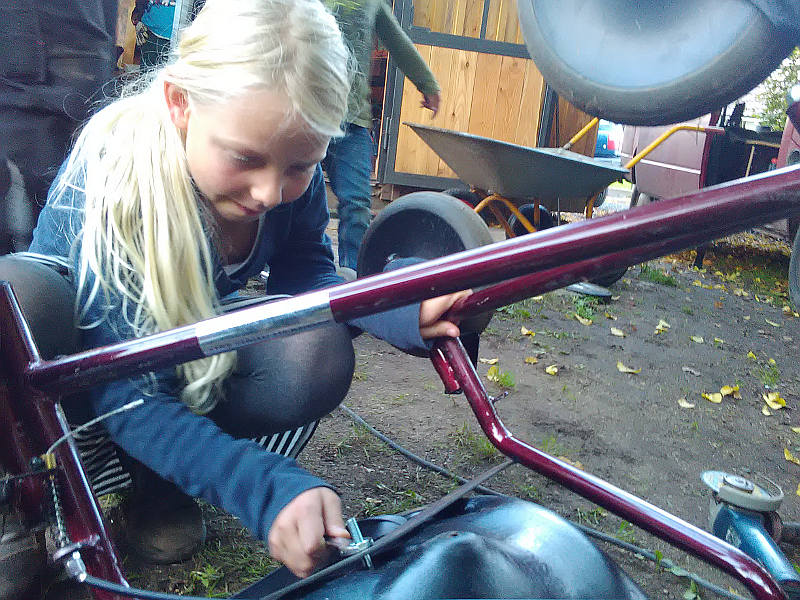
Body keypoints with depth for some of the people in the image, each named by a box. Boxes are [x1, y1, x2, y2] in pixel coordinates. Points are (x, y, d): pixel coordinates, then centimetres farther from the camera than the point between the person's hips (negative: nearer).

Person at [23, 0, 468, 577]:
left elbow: (303, 276, -10)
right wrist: (268, 487, -51)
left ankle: (156, 476, -1)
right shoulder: (111, 177, -35)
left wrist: (401, 313, -32)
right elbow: (132, 399, -36)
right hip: (79, 356, -3)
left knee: (318, 355, -26)